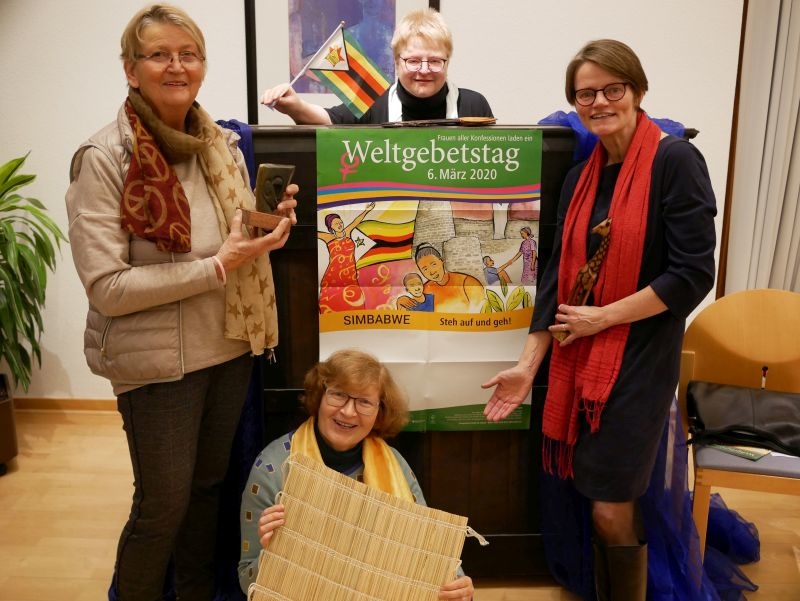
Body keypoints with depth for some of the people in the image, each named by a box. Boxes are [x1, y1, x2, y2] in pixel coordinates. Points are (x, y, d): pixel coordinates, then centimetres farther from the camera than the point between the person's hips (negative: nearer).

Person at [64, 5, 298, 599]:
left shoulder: (223, 146, 5)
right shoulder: (103, 159, -13)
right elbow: (107, 288, -18)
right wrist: (217, 267, -22)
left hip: (231, 347, 6)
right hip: (157, 360, -5)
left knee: (209, 485, 20)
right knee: (164, 504, 8)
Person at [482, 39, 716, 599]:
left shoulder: (675, 160, -11)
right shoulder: (580, 177, 8)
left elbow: (693, 274, -16)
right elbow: (558, 275, 6)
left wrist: (602, 317, -12)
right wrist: (527, 365, 1)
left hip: (638, 360, -5)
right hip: (579, 359, 6)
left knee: (612, 509, 3)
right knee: (602, 505, 16)